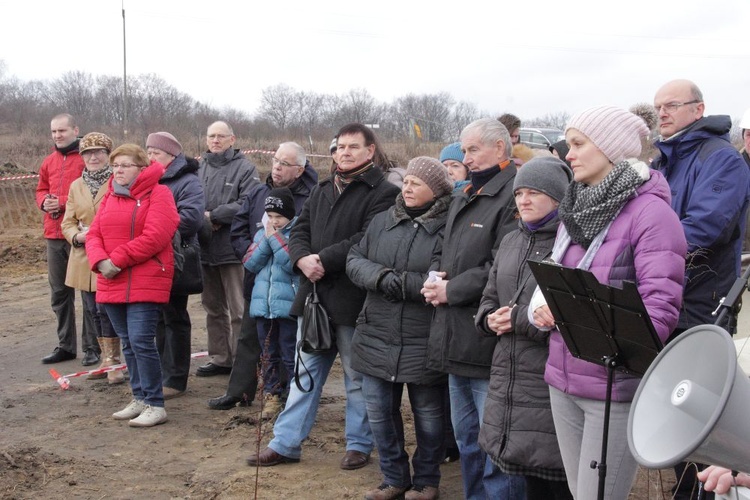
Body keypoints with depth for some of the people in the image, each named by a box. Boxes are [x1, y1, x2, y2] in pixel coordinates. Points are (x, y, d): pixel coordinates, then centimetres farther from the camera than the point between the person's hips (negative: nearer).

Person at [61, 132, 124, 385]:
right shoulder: (76, 186, 14)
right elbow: (67, 223, 13)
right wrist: (78, 236, -8)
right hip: (84, 260, 6)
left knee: (106, 309, -8)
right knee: (93, 311, 11)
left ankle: (112, 362, 3)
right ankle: (106, 359, 23)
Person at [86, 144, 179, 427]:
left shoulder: (158, 194, -6)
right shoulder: (110, 197, 17)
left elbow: (154, 237, -17)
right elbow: (94, 234, 9)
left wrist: (116, 259, -17)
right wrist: (100, 261, -12)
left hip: (146, 283, -7)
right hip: (113, 284, 7)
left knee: (141, 341, -12)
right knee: (128, 343, 12)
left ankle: (155, 406, -4)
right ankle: (140, 398, 22)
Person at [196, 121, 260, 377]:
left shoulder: (244, 168, -3)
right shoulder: (199, 168, 11)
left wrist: (213, 216, -14)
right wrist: (203, 221, -12)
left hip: (233, 249, -6)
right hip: (205, 249, 6)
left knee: (238, 311, 0)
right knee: (213, 308, 15)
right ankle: (220, 358, 26)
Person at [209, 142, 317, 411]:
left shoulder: (308, 199, -13)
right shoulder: (258, 193, 7)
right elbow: (237, 230, 10)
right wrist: (250, 251, -7)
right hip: (257, 280, 6)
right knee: (249, 338, 15)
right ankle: (238, 391, 26)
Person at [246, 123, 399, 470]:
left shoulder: (382, 193, -8)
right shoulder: (322, 191, 16)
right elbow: (299, 231, 12)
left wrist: (324, 259, -20)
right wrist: (303, 259, -10)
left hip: (352, 299, -6)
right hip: (314, 295, 7)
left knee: (357, 378, 8)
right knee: (305, 373, 13)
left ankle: (359, 445, 22)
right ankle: (286, 444, 20)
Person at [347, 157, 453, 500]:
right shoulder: (382, 221, 8)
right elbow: (354, 260, 5)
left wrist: (403, 282, -20)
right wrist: (380, 276, -15)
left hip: (424, 343, -5)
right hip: (376, 337, 5)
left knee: (428, 416, 11)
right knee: (379, 412, 12)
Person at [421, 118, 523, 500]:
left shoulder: (513, 195, -13)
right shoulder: (463, 198, 18)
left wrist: (452, 290, -12)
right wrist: (437, 283, 5)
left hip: (488, 341, -10)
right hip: (456, 339, 10)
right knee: (466, 436, 19)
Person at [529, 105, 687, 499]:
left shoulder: (650, 211, -12)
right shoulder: (576, 210, 14)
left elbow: (661, 303, -19)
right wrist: (541, 309, -2)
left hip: (617, 386, -8)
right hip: (563, 380, 8)